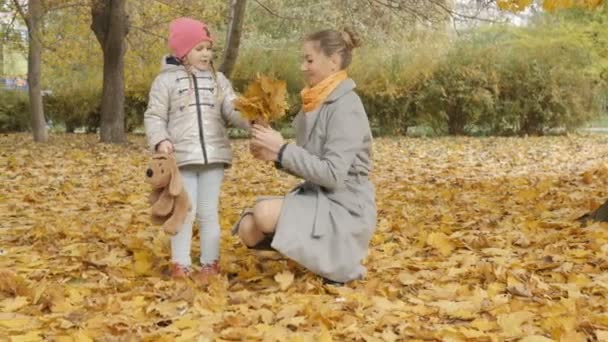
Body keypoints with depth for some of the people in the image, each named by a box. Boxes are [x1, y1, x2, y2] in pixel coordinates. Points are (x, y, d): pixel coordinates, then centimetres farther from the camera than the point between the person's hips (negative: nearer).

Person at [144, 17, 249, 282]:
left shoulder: (217, 79, 10)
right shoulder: (166, 80, 1)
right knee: (184, 212, 1)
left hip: (213, 156, 3)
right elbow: (154, 116, 0)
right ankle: (180, 265, 10)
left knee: (209, 212, 9)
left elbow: (234, 111, 1)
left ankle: (210, 264, 16)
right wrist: (160, 140, -18)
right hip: (182, 157, -3)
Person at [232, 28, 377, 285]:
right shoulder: (316, 102, 10)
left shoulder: (345, 107, -17)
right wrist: (274, 154, -4)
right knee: (248, 229, -6)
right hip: (317, 199, 8)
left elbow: (332, 174, -24)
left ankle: (338, 263, -6)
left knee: (265, 212, -28)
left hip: (344, 210, -8)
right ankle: (328, 255, 7)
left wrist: (282, 150, -20)